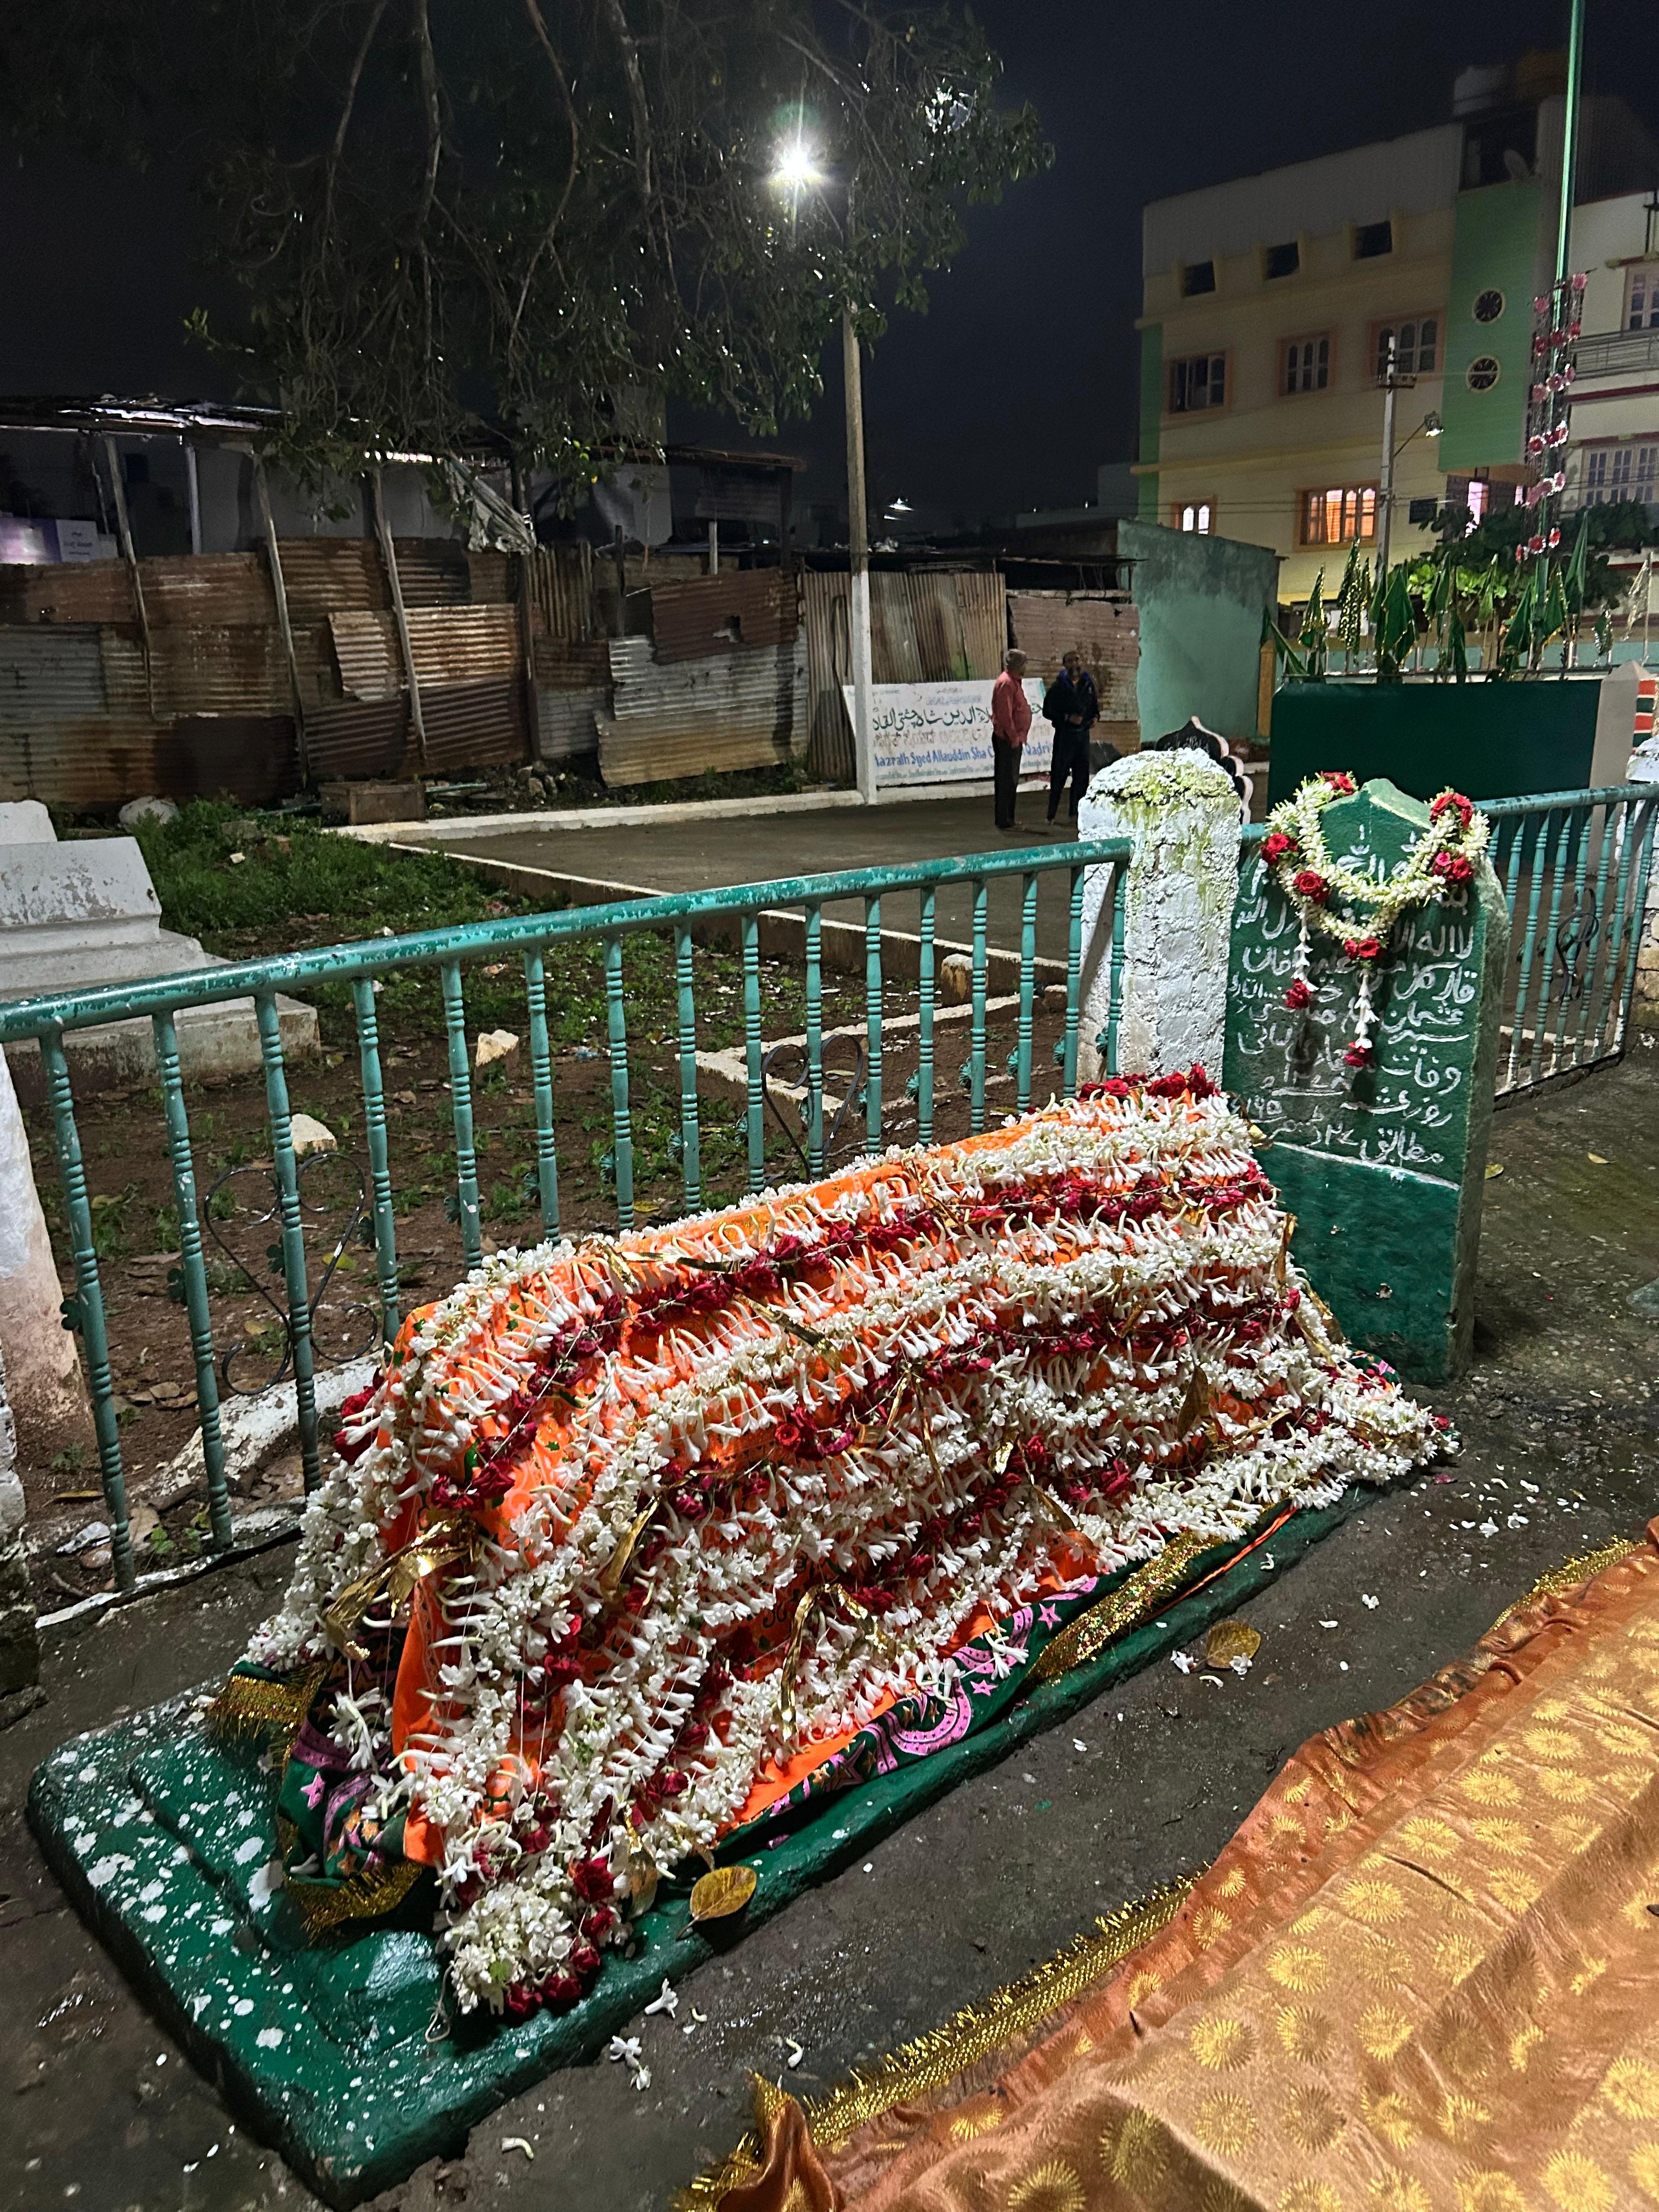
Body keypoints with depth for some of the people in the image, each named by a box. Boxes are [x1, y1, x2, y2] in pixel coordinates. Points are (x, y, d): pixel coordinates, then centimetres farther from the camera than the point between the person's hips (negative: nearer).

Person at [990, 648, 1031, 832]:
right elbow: (1005, 715, -22)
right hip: (1007, 740, -11)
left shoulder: (1014, 681, 18)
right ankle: (1004, 821, -5)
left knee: (1011, 780, 14)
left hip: (1014, 739, 11)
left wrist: (1019, 737, 18)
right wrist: (1014, 738, -21)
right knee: (1007, 781, -8)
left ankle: (1008, 819, 20)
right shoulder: (1006, 683, -15)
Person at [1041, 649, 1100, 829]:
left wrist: (1095, 717, -1)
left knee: (1082, 775, 8)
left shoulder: (1088, 684, 9)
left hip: (1083, 733, 5)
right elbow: (1048, 711, -7)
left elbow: (1095, 704, 21)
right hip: (1064, 734, -5)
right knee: (1059, 775, -4)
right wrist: (1067, 718, -18)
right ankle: (1052, 814, 2)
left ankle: (1076, 813, 18)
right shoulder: (1058, 686, -6)